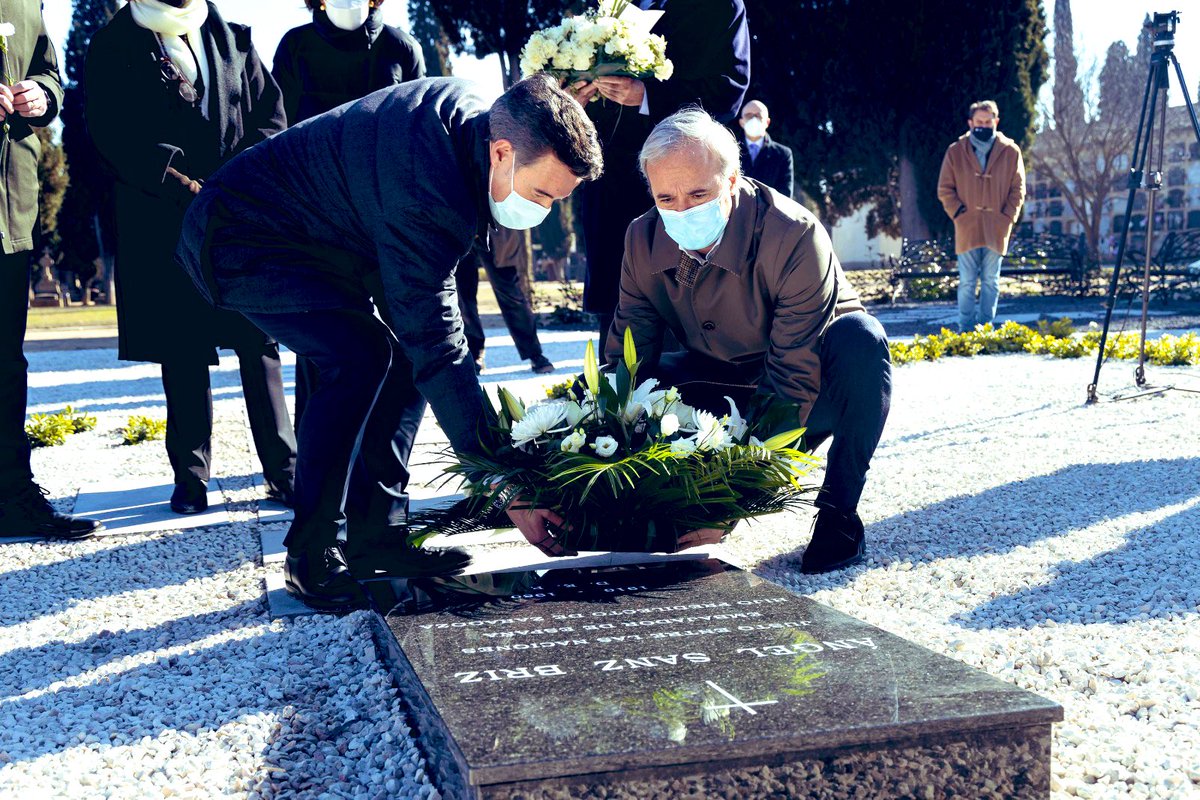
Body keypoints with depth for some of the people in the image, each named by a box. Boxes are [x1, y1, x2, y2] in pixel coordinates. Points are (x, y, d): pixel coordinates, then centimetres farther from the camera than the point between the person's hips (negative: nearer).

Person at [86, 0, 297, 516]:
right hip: (163, 220, -2)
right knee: (183, 352, 2)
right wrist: (185, 188, -12)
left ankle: (284, 472, 4)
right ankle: (191, 477, 12)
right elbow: (111, 135, -4)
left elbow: (270, 113, 10)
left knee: (259, 342, -1)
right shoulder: (113, 46, 6)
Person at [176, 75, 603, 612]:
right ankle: (310, 556, -15)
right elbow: (438, 347, -35)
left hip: (316, 237, 10)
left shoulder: (467, 106, -7)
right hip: (239, 240, -10)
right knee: (362, 357, -28)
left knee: (404, 355, -1)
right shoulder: (424, 197, -35)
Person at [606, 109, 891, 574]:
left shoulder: (795, 235, -29)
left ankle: (838, 512, -22)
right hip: (722, 383, 4)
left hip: (811, 392, -4)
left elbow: (793, 376, -32)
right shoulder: (643, 242, -14)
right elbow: (625, 357, -8)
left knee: (859, 336, -38)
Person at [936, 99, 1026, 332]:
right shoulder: (956, 152, 4)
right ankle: (966, 329, 6)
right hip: (967, 227, -1)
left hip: (996, 228, 1)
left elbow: (1018, 189, 8)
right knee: (967, 282, 1)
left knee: (990, 281, 6)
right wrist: (957, 212, -7)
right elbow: (945, 189, 6)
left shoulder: (1010, 151, 4)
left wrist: (1008, 217, -3)